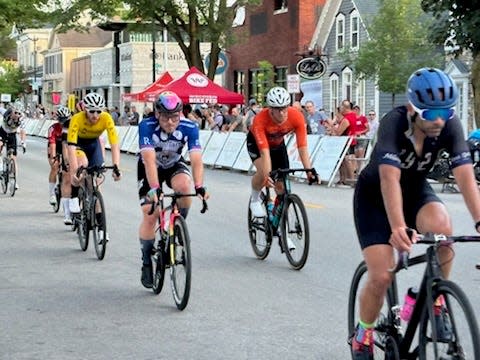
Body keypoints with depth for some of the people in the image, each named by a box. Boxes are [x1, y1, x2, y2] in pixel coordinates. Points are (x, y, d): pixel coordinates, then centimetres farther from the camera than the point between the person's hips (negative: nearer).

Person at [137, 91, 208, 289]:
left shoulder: (189, 127, -26)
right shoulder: (147, 126, -31)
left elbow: (196, 159, -33)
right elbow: (149, 160, -40)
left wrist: (199, 186, -48)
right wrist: (155, 189, -52)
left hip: (174, 165, 1)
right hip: (150, 169, -1)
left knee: (184, 185, -34)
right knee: (150, 215, -12)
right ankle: (147, 262, 6)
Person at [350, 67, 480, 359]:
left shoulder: (450, 125, -23)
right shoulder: (394, 123, -32)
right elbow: (390, 179, -43)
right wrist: (398, 228, -56)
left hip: (416, 190, 3)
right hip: (375, 195, -3)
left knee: (443, 226, -32)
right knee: (381, 277, -13)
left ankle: (433, 299, -9)